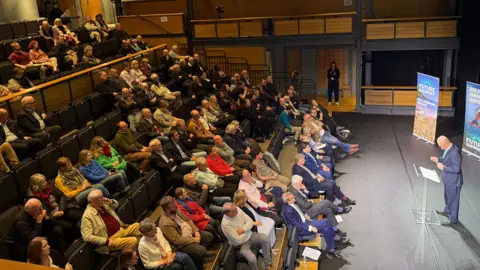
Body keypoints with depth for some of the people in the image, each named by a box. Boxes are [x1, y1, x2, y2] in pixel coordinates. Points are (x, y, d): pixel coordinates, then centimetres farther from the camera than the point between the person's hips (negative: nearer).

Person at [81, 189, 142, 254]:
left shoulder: (103, 204, 5)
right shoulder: (87, 216, -18)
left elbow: (115, 204, 26)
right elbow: (87, 237, -22)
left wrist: (111, 202, 0)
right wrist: (106, 241, -23)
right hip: (111, 239, -9)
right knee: (133, 241, -27)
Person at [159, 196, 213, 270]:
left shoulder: (175, 211, -3)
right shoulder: (165, 223, -29)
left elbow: (188, 220, 8)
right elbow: (177, 240, -28)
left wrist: (196, 231, -6)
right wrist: (194, 240, -22)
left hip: (191, 233, 9)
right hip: (181, 244, -9)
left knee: (209, 236, 6)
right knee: (202, 251, -23)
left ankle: (197, 254, 15)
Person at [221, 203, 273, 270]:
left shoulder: (237, 209, -10)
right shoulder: (225, 224, -28)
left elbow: (250, 221, -5)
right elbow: (238, 240, -25)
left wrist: (243, 230, -22)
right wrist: (246, 231, -10)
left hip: (249, 236, 6)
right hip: (241, 244, -6)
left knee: (265, 238, -19)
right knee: (252, 258, -29)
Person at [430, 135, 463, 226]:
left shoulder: (455, 153, -33)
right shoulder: (448, 148, -3)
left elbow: (457, 169, -30)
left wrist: (443, 167, -25)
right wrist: (437, 159, 1)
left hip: (454, 181, -9)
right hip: (448, 179, 9)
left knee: (453, 199, 10)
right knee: (447, 196, 29)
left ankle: (453, 219, 27)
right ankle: (447, 211, 51)